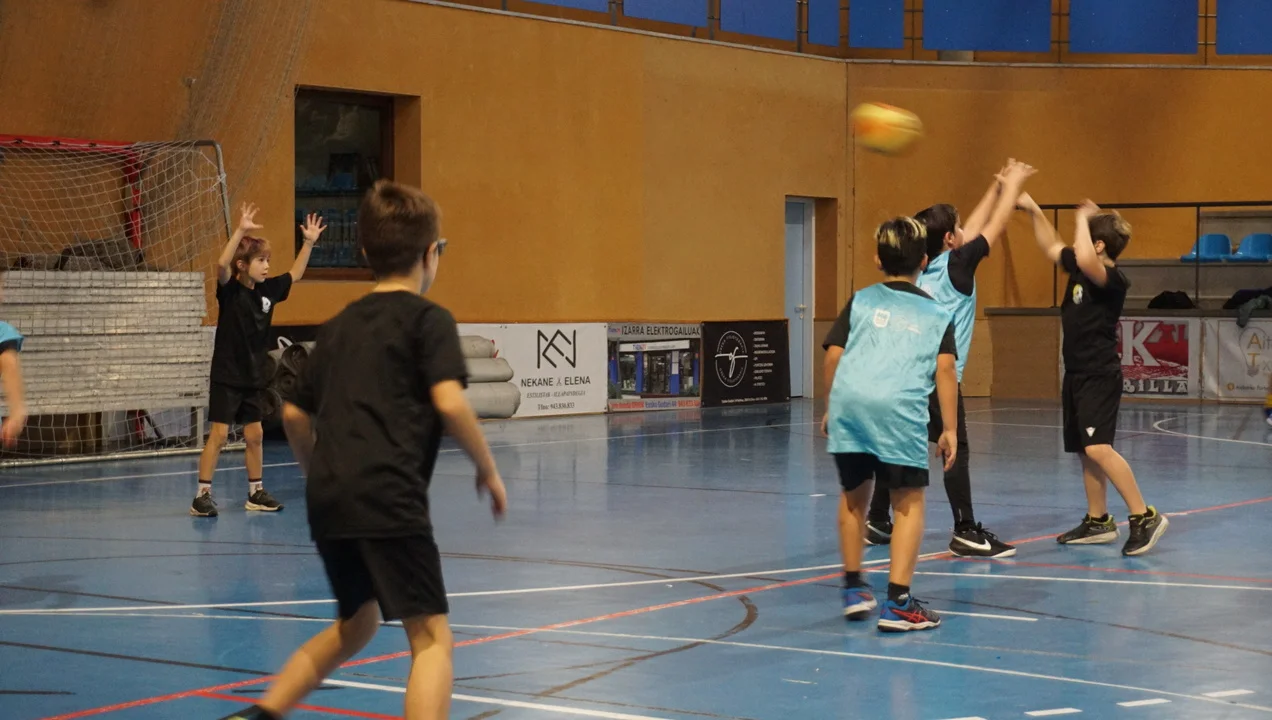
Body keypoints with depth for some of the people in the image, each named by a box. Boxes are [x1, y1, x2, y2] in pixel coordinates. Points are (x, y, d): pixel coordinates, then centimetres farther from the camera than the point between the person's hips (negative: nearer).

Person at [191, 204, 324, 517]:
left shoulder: (267, 291, 5)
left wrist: (309, 242, 14)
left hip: (253, 377, 6)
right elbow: (222, 264, -33)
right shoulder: (230, 290, -12)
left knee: (255, 435, 11)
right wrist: (240, 231, -39)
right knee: (218, 435, -7)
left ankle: (256, 492, 22)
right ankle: (202, 495, -4)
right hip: (226, 376, -6)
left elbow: (295, 274, 21)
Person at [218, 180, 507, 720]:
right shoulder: (428, 319, 1)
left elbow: (294, 415, 21)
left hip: (328, 499, 7)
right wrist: (488, 470, -1)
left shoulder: (339, 326, 19)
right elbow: (449, 401, -13)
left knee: (356, 623, 27)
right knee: (431, 637, -4)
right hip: (389, 499, -7)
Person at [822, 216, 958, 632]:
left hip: (849, 401, 2)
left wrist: (830, 408, 22)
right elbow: (945, 369, 5)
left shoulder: (861, 301, 19)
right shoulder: (937, 314, 17)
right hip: (899, 409, -2)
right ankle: (898, 603, -1)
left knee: (855, 493, 20)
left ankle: (854, 588, 30)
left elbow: (834, 355, 11)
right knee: (909, 502, 7)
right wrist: (950, 429, 6)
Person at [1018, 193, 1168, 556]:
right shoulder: (1080, 268, 7)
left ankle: (1144, 517, -17)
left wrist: (1082, 218, -24)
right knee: (1085, 451, 13)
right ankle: (1098, 522, 22)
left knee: (1098, 449, -20)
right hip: (1078, 374, 10)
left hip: (1099, 376, -10)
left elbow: (1085, 259, -39)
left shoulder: (1112, 279, -18)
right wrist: (1034, 210, 17)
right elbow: (1051, 248, 25)